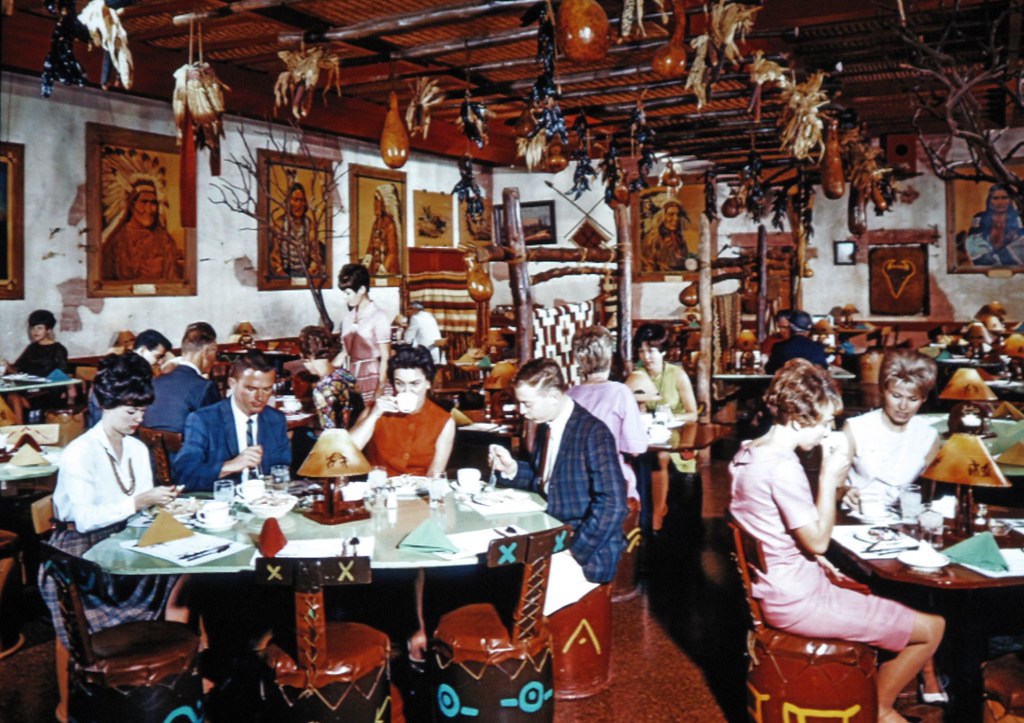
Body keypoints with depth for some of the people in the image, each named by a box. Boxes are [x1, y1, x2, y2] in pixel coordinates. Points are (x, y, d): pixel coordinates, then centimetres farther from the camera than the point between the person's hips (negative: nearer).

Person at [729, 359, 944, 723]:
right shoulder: (783, 467, -26)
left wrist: (813, 558, 8)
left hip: (774, 586, 10)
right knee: (932, 627, 1)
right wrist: (830, 478, -16)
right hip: (797, 602, -10)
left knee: (879, 599, 30)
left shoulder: (746, 453, 3)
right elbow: (818, 540, -19)